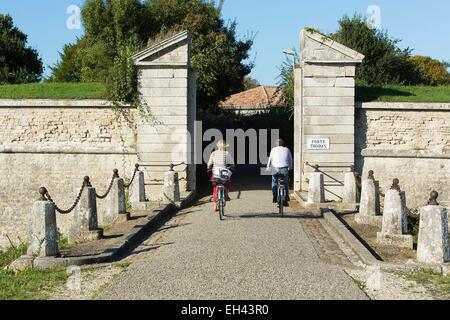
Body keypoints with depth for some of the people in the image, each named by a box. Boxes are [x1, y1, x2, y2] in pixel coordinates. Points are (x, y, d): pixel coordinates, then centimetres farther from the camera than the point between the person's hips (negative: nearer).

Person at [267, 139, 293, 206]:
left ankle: (275, 196, 11)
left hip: (275, 169, 0)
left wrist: (268, 168, 26)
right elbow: (290, 160, 17)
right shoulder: (287, 150, 10)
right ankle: (285, 200, 6)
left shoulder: (274, 150, 7)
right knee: (285, 185, 8)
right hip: (285, 169, 0)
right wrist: (290, 168, 34)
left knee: (274, 182, 22)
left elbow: (270, 159, 12)